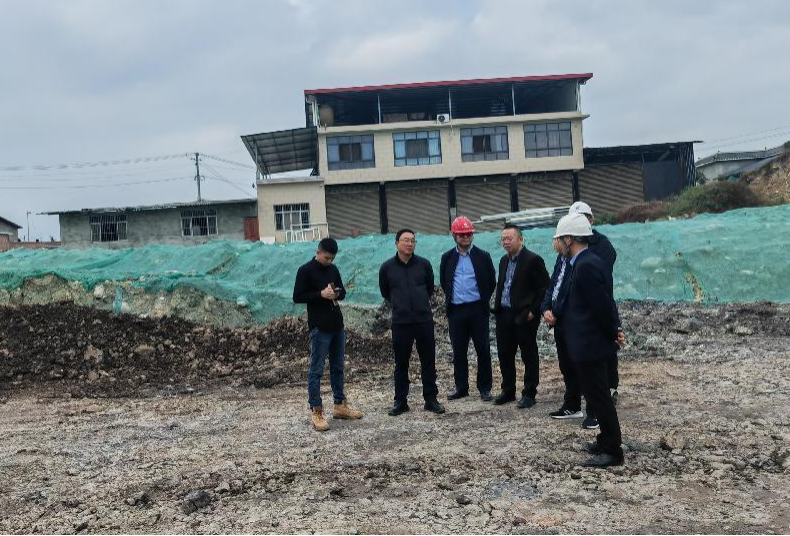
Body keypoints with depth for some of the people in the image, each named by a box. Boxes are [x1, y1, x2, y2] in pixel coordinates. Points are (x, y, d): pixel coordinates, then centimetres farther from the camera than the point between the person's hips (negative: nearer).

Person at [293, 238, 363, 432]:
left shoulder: (333, 269, 11)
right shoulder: (306, 271, -7)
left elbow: (342, 291, 19)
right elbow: (297, 297, -9)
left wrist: (337, 294, -4)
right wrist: (321, 294, -19)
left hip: (337, 325, 7)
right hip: (319, 328, -7)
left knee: (338, 367, 14)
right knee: (316, 370, -2)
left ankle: (340, 405, 25)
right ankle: (316, 412, 3)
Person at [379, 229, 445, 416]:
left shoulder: (424, 264, 1)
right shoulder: (387, 268, -1)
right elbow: (385, 292, 15)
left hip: (424, 320, 1)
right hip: (400, 323, -1)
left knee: (428, 361, 7)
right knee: (401, 364, 8)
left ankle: (431, 399, 18)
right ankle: (400, 401, 18)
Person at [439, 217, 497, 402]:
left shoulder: (483, 256, 2)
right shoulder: (447, 258, 7)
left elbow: (491, 282, 7)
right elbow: (444, 282, 18)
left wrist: (483, 301, 5)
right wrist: (451, 299, 11)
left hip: (477, 309, -2)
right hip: (456, 310, 2)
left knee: (483, 350, 2)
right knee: (459, 351, 8)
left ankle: (485, 388, 11)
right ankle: (461, 387, 18)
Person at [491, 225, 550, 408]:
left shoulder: (533, 260, -10)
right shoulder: (504, 260, 13)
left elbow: (544, 288, -11)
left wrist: (533, 311, -14)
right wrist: (497, 307, 11)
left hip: (524, 316, -7)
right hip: (504, 315, 7)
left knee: (529, 356, 4)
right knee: (505, 355, 13)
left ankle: (529, 394, 14)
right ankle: (508, 391, 26)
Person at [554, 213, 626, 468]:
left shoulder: (586, 265, -21)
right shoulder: (586, 262, 10)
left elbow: (602, 304, -22)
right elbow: (604, 303, 12)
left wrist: (613, 333, -10)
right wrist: (615, 329, 5)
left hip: (591, 344, -10)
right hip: (589, 343, 10)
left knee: (598, 396, 0)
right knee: (596, 394, 20)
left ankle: (613, 451, 12)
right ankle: (607, 440, 34)